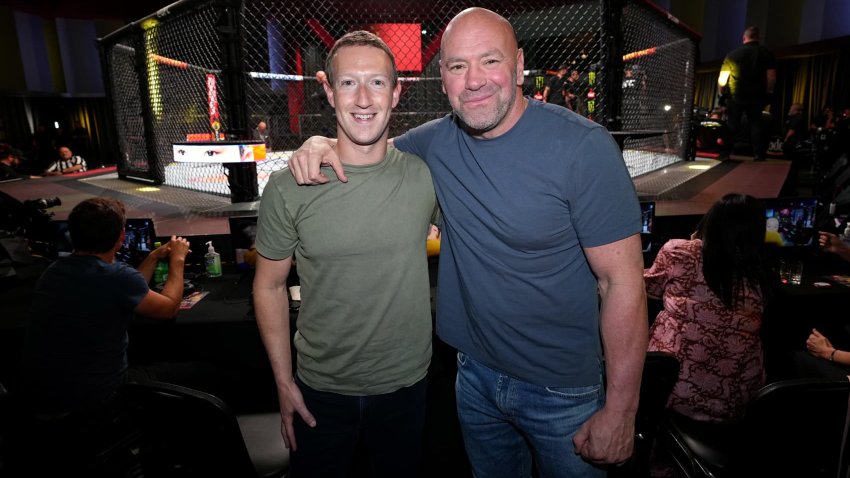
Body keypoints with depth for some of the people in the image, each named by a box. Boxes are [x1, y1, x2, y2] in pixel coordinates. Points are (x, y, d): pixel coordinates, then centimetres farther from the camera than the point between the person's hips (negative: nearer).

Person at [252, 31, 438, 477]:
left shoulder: (424, 173, -12)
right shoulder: (289, 187, -13)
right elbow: (269, 285, -3)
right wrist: (283, 382, -2)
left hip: (406, 384, 1)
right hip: (320, 389, 0)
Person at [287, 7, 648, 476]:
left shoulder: (582, 146, -20)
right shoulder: (436, 140, -5)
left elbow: (623, 280, -18)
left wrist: (620, 412, -16)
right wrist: (322, 144, -11)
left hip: (563, 389, -4)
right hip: (475, 371, 5)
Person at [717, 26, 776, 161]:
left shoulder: (733, 54, 1)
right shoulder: (766, 53, 2)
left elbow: (722, 78, -1)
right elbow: (772, 77, -4)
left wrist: (722, 93, 10)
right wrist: (768, 92, 8)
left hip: (735, 95, -1)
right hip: (756, 96, 1)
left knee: (731, 124, 5)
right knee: (755, 123, 6)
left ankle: (725, 153, 1)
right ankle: (758, 153, 0)